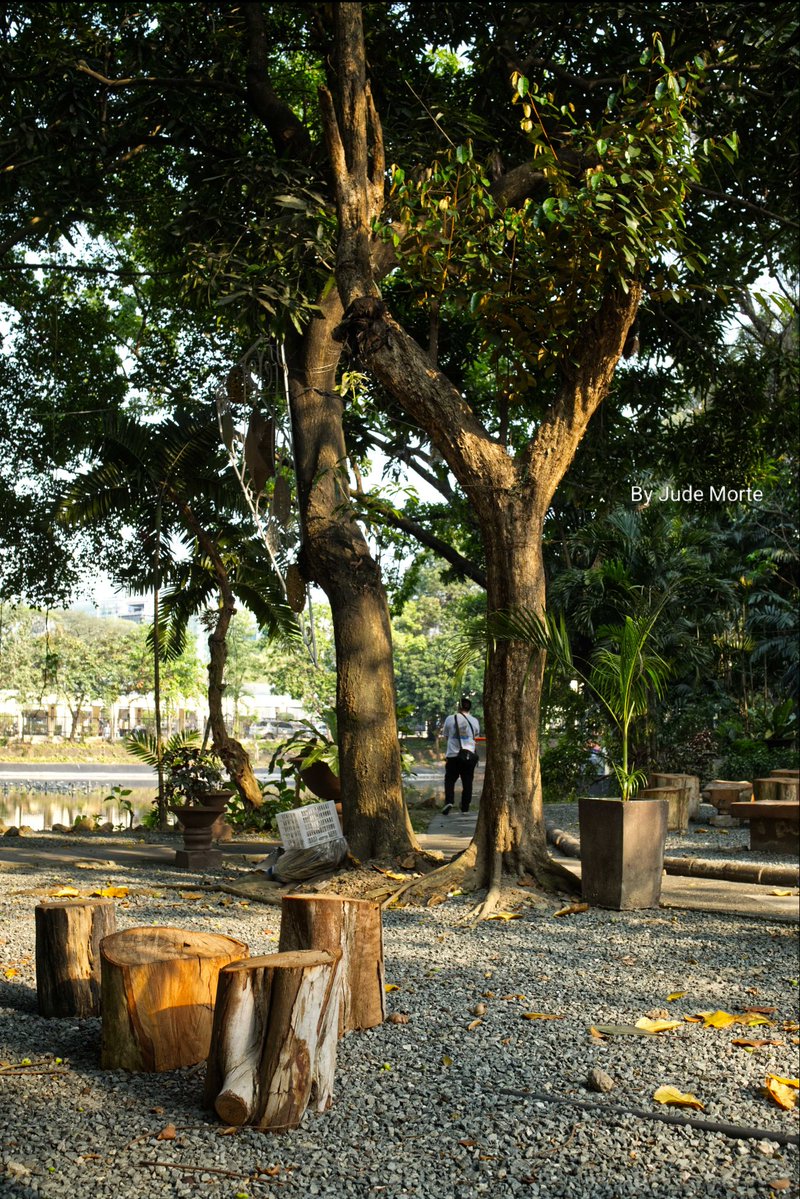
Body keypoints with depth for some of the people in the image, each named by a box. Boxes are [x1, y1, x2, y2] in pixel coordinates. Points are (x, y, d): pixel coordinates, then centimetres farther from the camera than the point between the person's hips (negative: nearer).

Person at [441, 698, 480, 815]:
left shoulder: (450, 719, -3)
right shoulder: (474, 721, 2)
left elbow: (445, 736, 8)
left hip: (453, 755, -1)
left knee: (450, 779, 7)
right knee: (467, 781, 9)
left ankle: (449, 801, -13)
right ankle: (465, 806, 10)